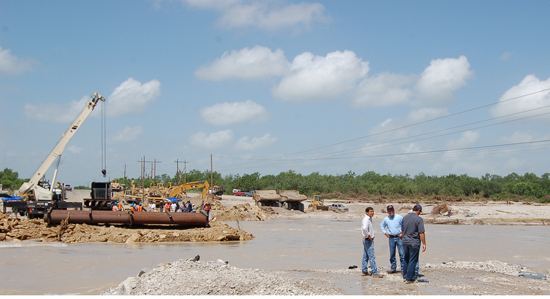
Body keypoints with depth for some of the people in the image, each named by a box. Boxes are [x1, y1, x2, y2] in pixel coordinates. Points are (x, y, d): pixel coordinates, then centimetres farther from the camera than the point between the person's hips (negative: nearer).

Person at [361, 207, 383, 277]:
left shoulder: (369, 219, 14)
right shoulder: (366, 219, -17)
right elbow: (364, 228, -35)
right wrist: (369, 236, -23)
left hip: (369, 240, 10)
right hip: (368, 240, -10)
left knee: (365, 256, 14)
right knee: (371, 257, -8)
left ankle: (364, 271, 20)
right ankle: (374, 272, -8)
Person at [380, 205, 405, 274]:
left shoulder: (399, 217, -3)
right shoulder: (386, 219, 7)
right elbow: (382, 225, 24)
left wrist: (403, 232, -2)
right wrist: (385, 232, 11)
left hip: (399, 237, -3)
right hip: (391, 238, 3)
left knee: (402, 253, -7)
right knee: (392, 254, 7)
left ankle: (403, 269, -3)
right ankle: (393, 268, 17)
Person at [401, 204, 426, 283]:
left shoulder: (405, 217, 7)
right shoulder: (419, 219, -14)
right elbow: (421, 233, -16)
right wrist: (424, 244, -11)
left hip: (405, 242, 6)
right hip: (414, 243, -6)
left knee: (406, 260, 17)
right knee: (413, 261, 1)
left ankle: (405, 276, 24)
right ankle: (410, 278, 3)